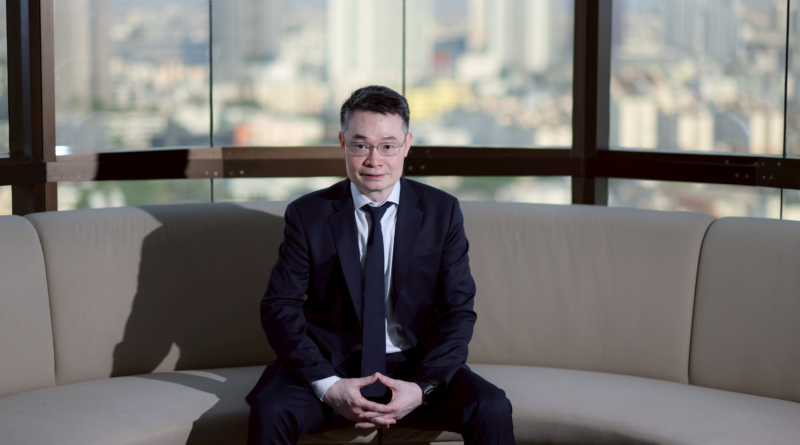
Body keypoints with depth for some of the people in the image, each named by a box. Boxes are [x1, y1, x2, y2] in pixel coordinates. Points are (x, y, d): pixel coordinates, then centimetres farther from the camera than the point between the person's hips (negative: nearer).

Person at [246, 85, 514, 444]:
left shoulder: (442, 212, 1)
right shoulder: (307, 216, -1)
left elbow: (457, 310, 0)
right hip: (331, 367, -1)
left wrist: (423, 387, -16)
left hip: (415, 366, 1)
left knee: (492, 409, -25)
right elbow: (280, 307, -5)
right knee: (269, 412, -29)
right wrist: (328, 386, -19)